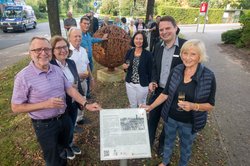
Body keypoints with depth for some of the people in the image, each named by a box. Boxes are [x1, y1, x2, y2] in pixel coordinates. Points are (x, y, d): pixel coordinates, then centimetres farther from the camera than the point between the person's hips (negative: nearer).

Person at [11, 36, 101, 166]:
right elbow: (16, 107, -16)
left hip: (64, 118, 5)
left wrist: (86, 105, -11)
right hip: (44, 125, -5)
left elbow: (69, 89, 0)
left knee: (64, 147, 30)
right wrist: (46, 104, -27)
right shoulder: (23, 77, -21)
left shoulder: (57, 69, -4)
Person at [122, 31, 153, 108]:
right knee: (132, 105, 18)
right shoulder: (129, 52, -1)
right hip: (130, 84, 4)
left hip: (142, 85, -3)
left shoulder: (148, 54, -12)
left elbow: (150, 71, -7)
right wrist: (125, 67, -12)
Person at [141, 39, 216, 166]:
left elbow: (210, 105, -12)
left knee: (186, 147, 24)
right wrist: (150, 107, -1)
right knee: (168, 141, 26)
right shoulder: (176, 71, -11)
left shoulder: (208, 76, -19)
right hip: (170, 117, 3)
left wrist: (193, 106, -30)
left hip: (189, 122, -2)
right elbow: (165, 93, -2)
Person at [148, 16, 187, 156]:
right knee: (152, 118, 18)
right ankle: (148, 142, 42)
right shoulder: (158, 46, 1)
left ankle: (163, 144, 45)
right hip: (158, 90, 4)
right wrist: (153, 81, -6)